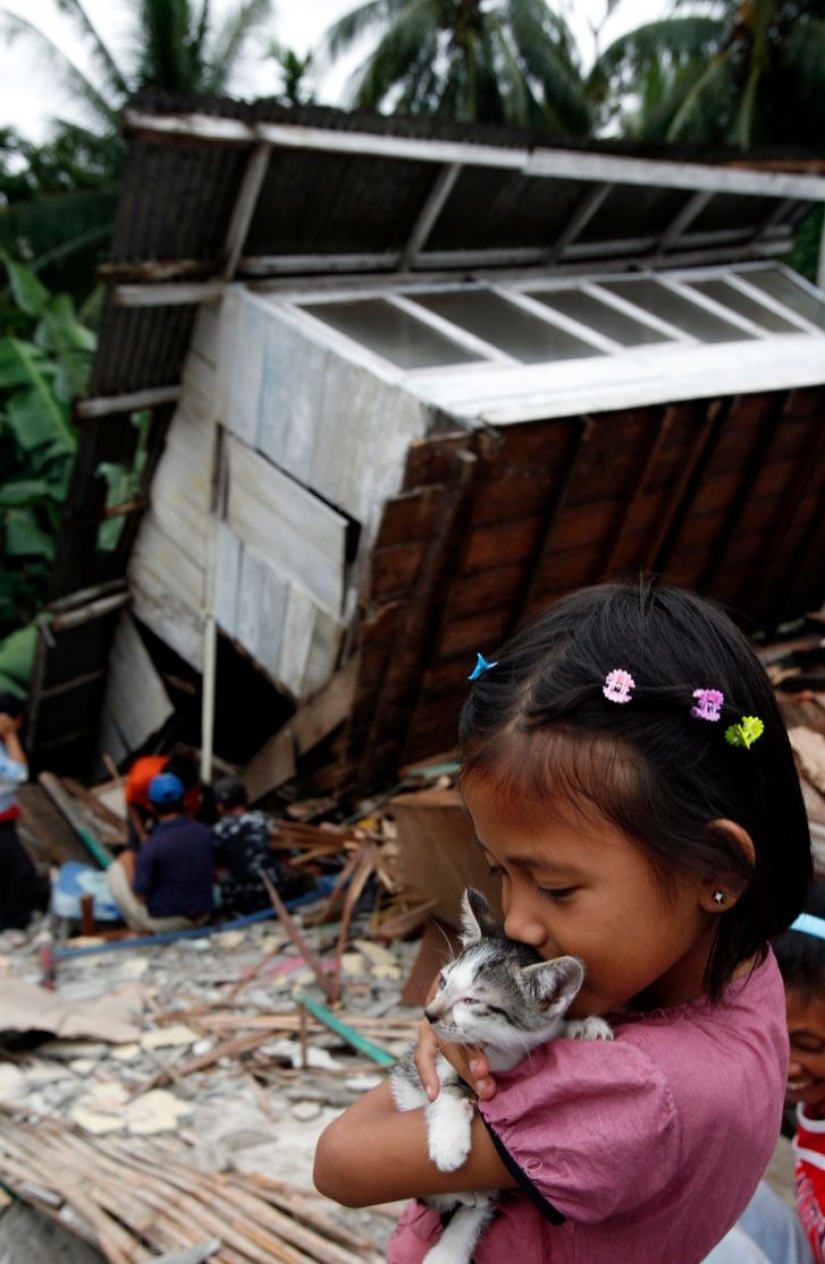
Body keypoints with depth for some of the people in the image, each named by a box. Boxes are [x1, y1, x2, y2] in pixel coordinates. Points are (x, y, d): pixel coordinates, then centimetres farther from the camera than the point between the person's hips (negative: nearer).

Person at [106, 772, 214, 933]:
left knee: (116, 868, 10)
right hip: (201, 917, 5)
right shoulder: (207, 833, -11)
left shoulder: (152, 846, -25)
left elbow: (141, 896, -17)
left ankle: (142, 931, 13)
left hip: (163, 920, -5)